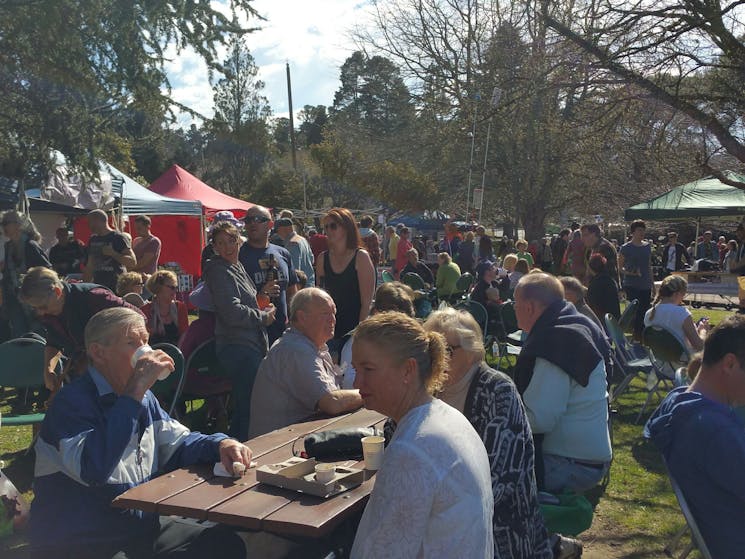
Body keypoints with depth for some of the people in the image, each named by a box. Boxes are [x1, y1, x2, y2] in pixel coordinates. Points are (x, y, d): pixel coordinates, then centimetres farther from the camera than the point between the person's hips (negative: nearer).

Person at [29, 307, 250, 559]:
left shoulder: (143, 398, 9)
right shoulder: (73, 401, -18)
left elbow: (178, 443, 13)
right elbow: (93, 470, -35)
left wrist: (221, 444, -9)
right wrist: (134, 392, -34)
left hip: (143, 527, 8)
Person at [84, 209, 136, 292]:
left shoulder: (118, 238, -5)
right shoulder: (93, 240, 17)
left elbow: (133, 262, -13)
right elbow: (90, 266, 22)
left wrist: (112, 253, -19)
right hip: (97, 287, 6)